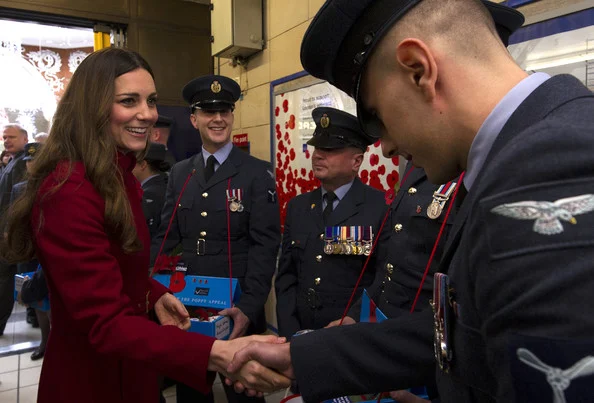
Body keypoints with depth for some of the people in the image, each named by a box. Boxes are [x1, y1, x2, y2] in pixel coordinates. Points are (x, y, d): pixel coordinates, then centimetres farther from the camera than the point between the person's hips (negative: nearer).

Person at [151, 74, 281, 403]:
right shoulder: (179, 174, 7)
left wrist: (249, 308, -22)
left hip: (237, 309, -4)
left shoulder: (257, 173, -7)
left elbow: (265, 246, -13)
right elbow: (166, 238, 7)